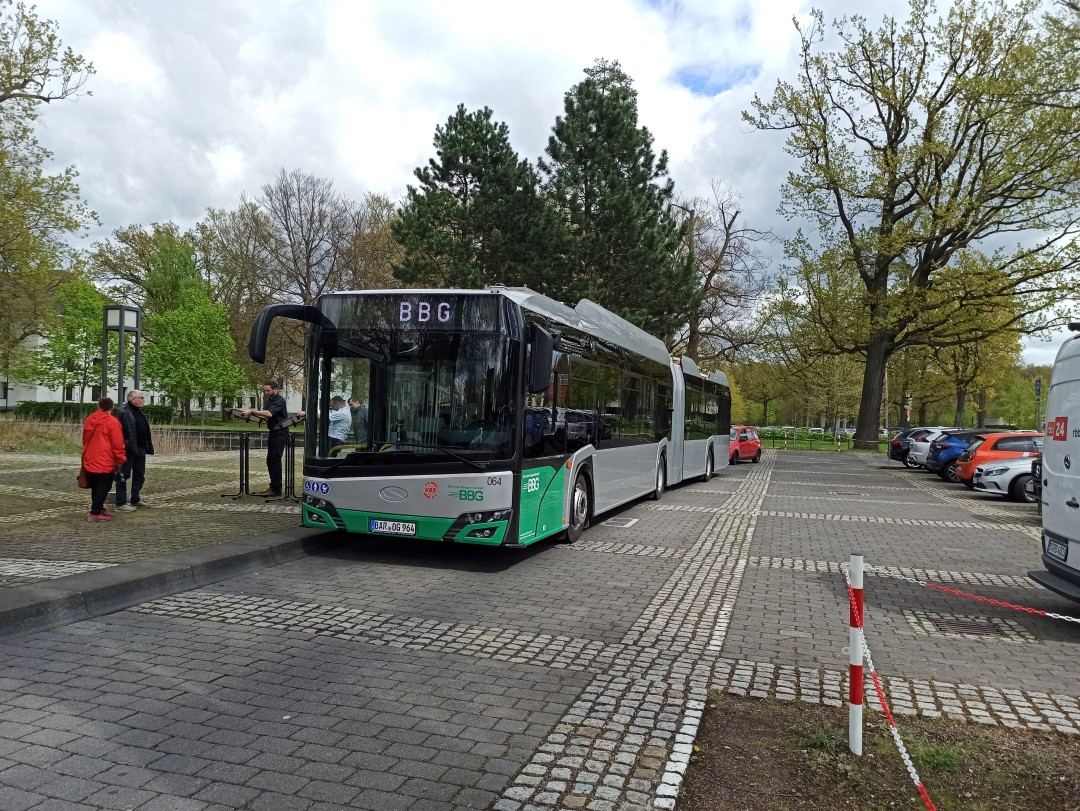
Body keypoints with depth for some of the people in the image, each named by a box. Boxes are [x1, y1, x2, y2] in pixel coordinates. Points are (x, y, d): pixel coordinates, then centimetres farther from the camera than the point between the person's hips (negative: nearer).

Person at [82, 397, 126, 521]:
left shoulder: (89, 420, 9)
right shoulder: (112, 422, -13)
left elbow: (85, 440, 17)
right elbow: (118, 444, -13)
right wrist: (120, 460, -4)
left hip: (90, 461, 7)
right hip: (105, 462, -7)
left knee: (96, 487, 17)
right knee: (103, 487, -1)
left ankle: (99, 509, 27)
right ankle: (94, 513, -4)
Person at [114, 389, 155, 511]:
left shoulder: (139, 412, 16)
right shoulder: (122, 412, -13)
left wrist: (148, 447, 16)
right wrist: (122, 447, -24)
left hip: (140, 449, 9)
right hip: (128, 450, -9)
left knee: (140, 475, 15)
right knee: (123, 476, -1)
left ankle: (135, 500, 27)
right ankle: (121, 503, 5)